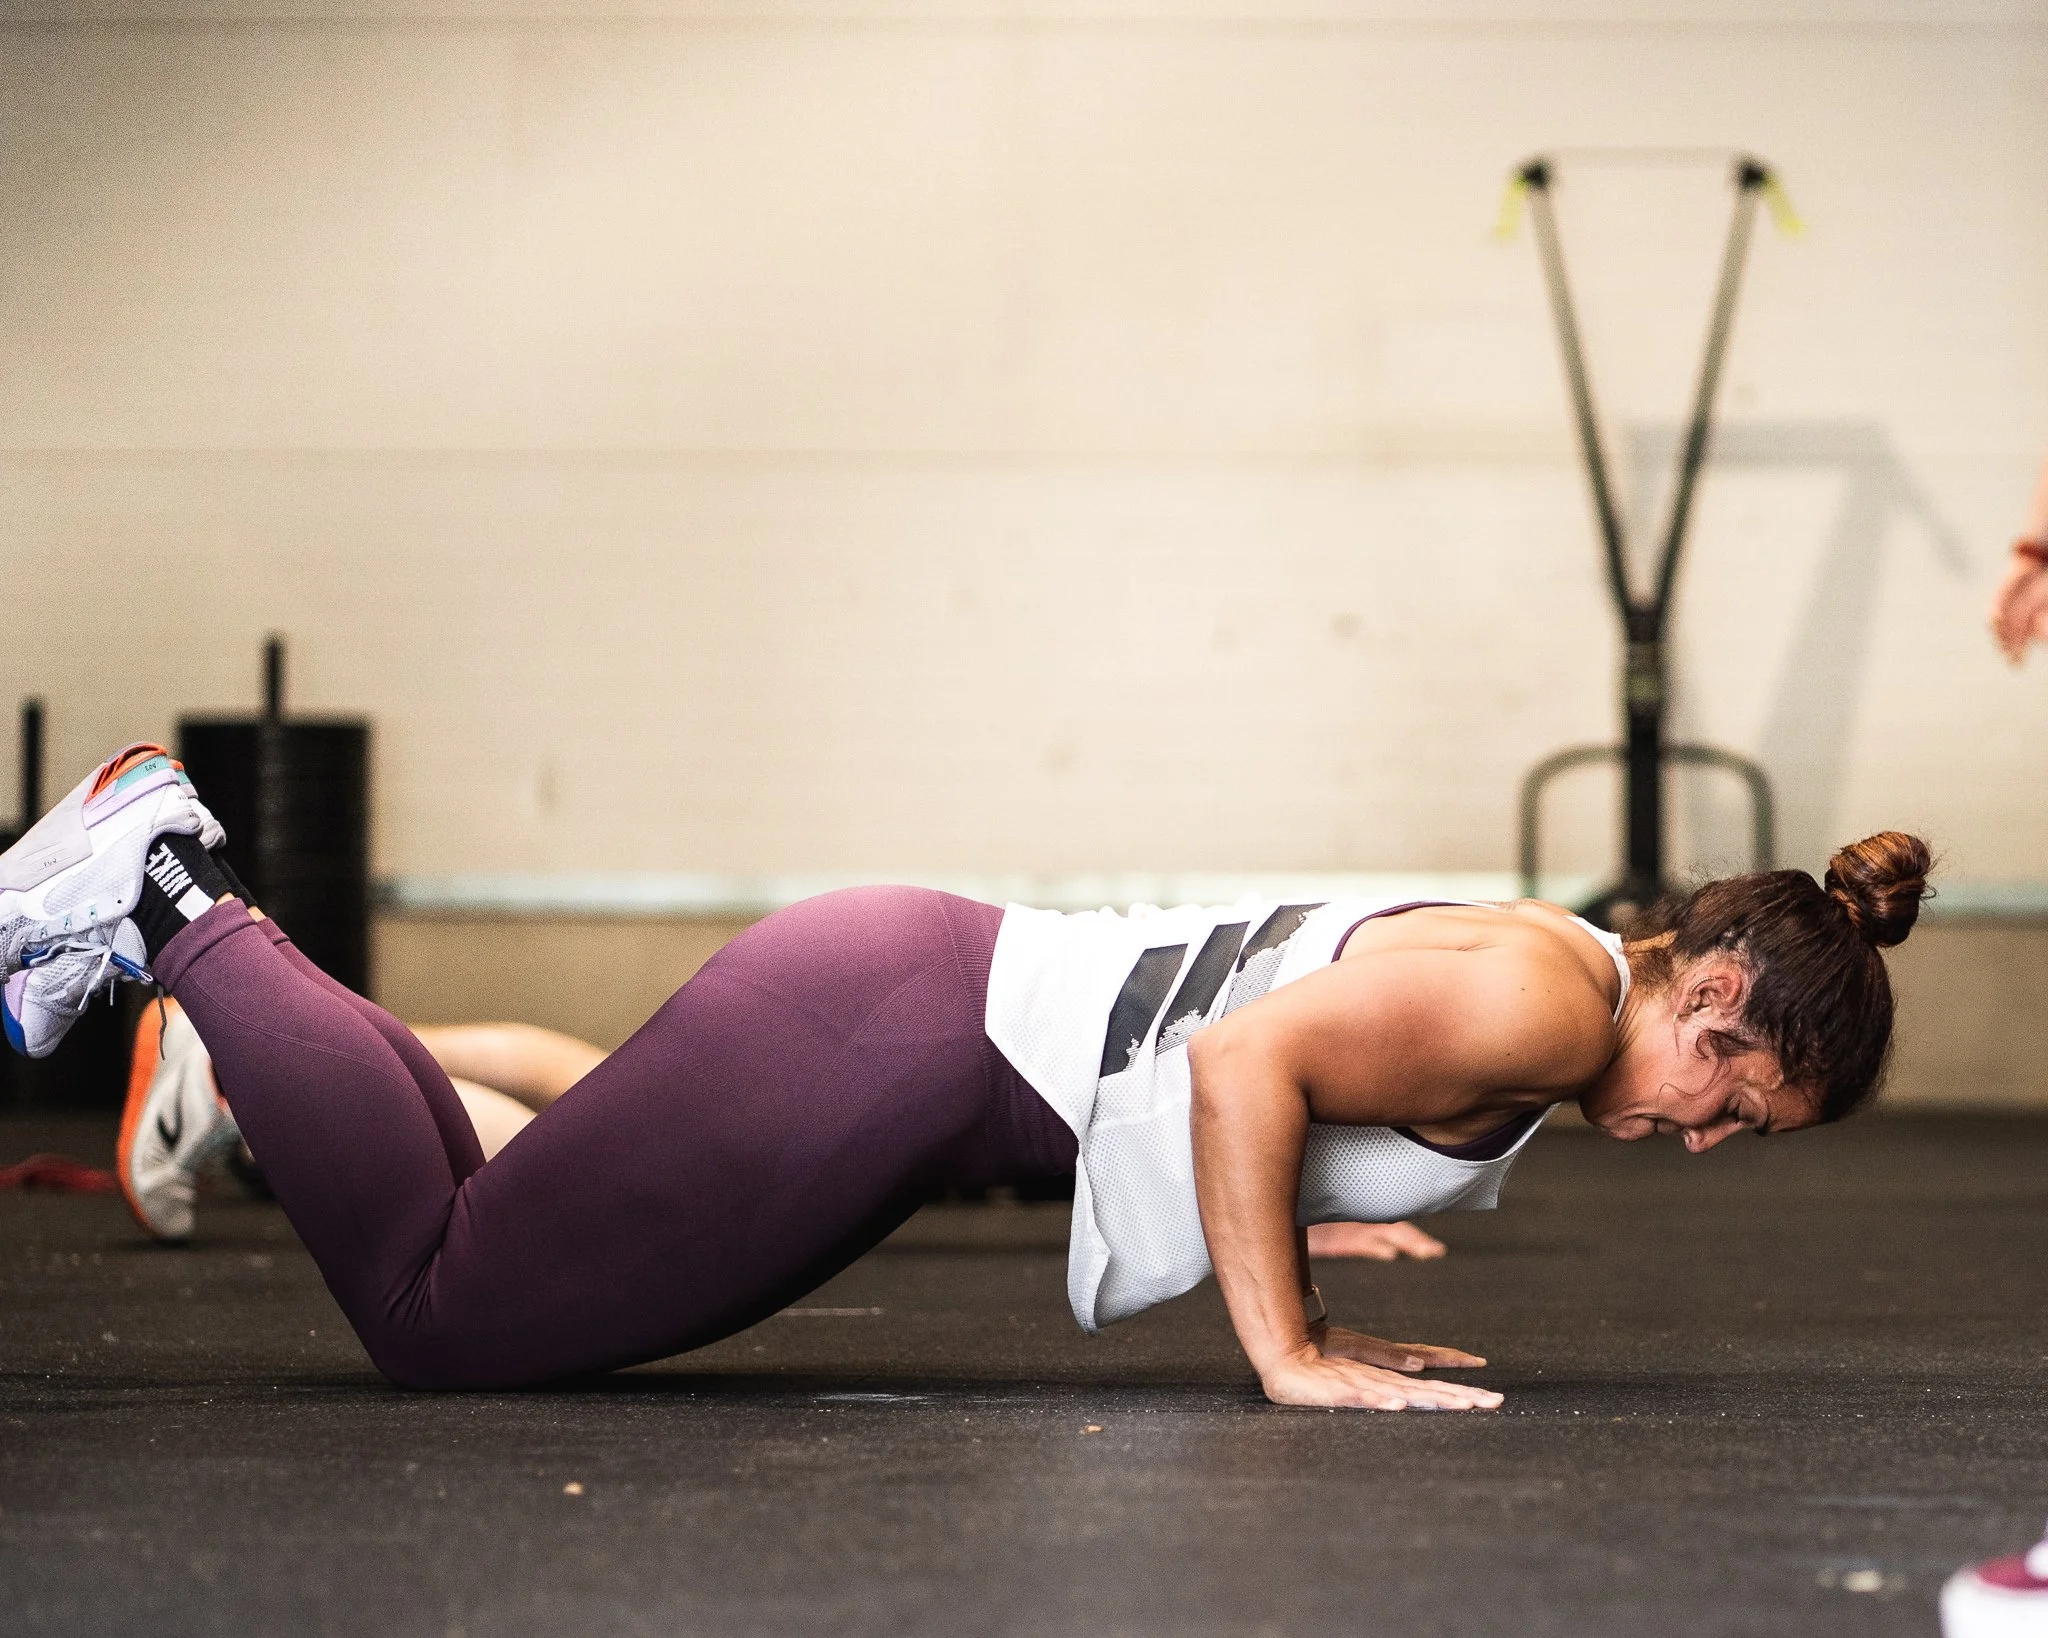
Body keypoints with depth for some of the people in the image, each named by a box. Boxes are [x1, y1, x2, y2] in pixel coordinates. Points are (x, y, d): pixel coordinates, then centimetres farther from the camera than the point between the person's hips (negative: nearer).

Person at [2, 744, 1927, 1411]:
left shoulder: (1522, 972, 14)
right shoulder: (1549, 1006, -16)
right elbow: (1249, 1060, -28)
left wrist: (1302, 1320, 18)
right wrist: (1290, 1360, -20)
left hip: (933, 997, 10)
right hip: (886, 1035, -10)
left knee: (494, 1256, 17)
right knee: (436, 1312, -5)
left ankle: (181, 901, 22)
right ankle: (168, 908, 4)